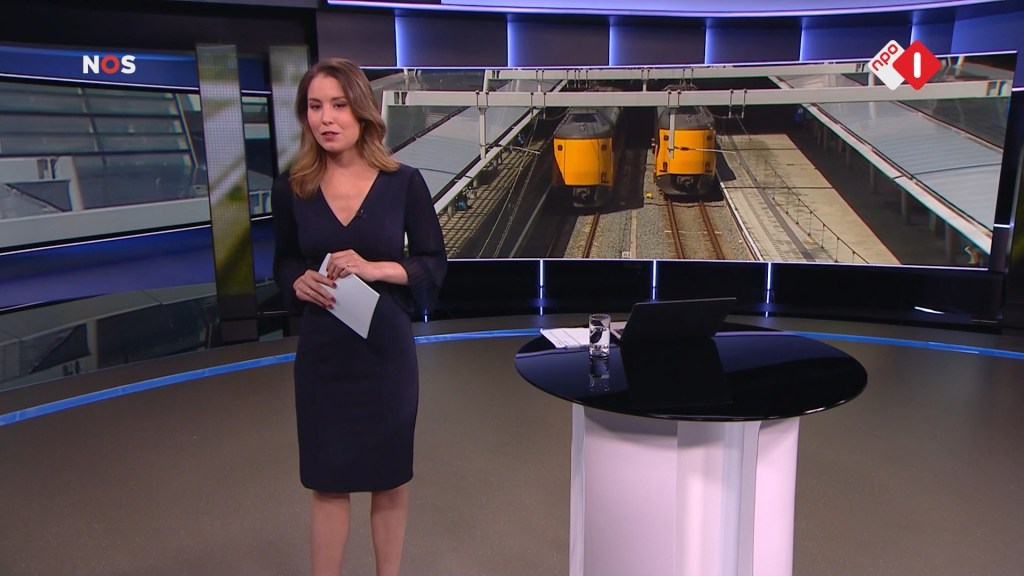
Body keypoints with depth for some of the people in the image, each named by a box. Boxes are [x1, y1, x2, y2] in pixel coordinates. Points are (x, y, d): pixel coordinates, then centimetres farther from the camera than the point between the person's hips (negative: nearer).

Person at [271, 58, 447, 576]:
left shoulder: (403, 182, -8)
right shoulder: (291, 187, -4)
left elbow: (434, 265, -4)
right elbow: (283, 262, 9)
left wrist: (374, 269, -20)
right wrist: (300, 281, -14)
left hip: (386, 350, 0)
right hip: (321, 353, 1)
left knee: (390, 479, 14)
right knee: (328, 483, 12)